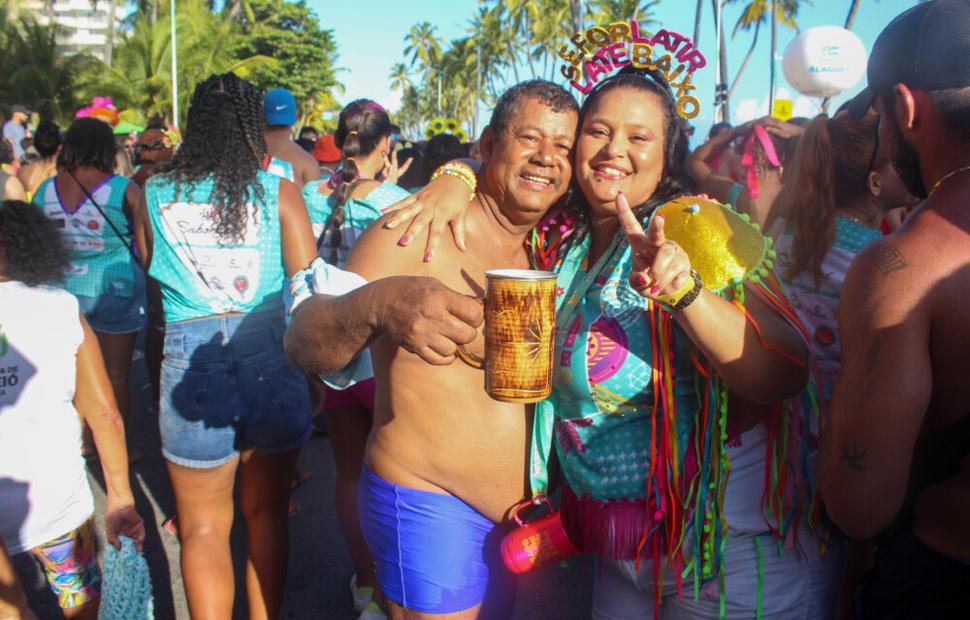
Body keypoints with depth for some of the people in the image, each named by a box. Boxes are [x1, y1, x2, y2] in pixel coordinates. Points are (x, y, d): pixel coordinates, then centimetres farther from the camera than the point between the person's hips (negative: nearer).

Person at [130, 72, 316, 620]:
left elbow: (149, 271, 16)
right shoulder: (278, 191, -1)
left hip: (190, 359, 0)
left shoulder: (153, 195, 4)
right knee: (267, 513, 19)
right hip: (272, 354, 0)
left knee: (204, 527, 15)